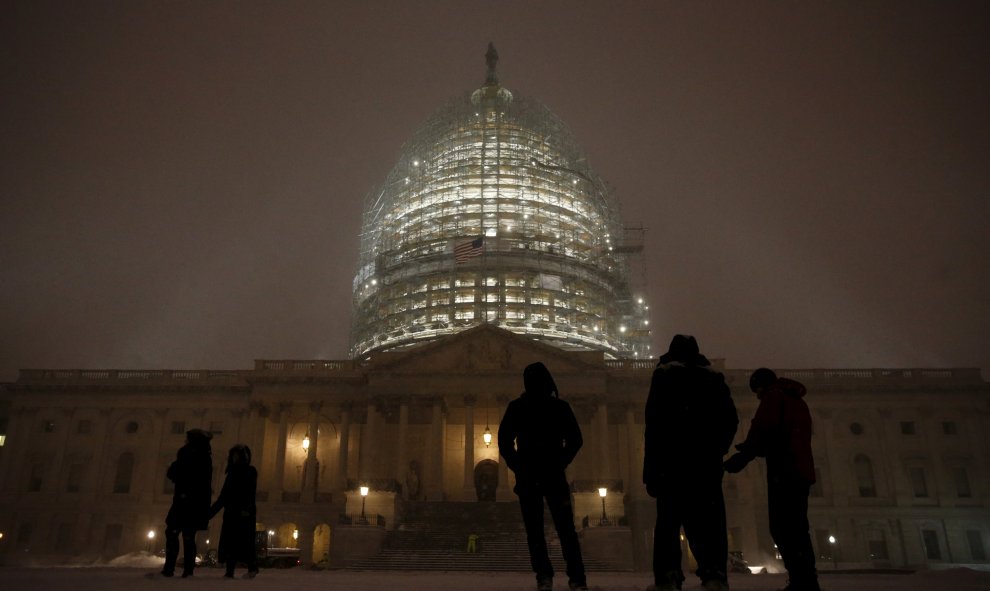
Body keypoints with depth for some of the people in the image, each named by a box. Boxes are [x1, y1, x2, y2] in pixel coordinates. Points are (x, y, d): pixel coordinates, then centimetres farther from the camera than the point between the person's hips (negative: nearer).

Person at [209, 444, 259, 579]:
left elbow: (250, 493, -12)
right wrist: (210, 512, 15)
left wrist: (247, 509, -25)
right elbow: (223, 497, 19)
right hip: (231, 513, 6)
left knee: (244, 541, -11)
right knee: (229, 542, 0)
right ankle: (229, 572, 1)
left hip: (244, 514, -6)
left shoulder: (250, 471, 1)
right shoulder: (232, 473, 19)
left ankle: (252, 568, -7)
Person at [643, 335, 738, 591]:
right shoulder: (714, 377, 16)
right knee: (708, 519, 2)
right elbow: (731, 419, 10)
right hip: (707, 460, 3)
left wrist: (651, 465, -5)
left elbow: (654, 419, -5)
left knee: (669, 517, -1)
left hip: (673, 457, -3)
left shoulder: (664, 374, 5)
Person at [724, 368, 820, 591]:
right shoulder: (798, 401, 28)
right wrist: (752, 450, 21)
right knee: (797, 529, 12)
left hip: (784, 470, -9)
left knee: (782, 528, -14)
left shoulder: (773, 396, 3)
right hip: (802, 470, 9)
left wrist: (744, 455, -5)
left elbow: (762, 429, -11)